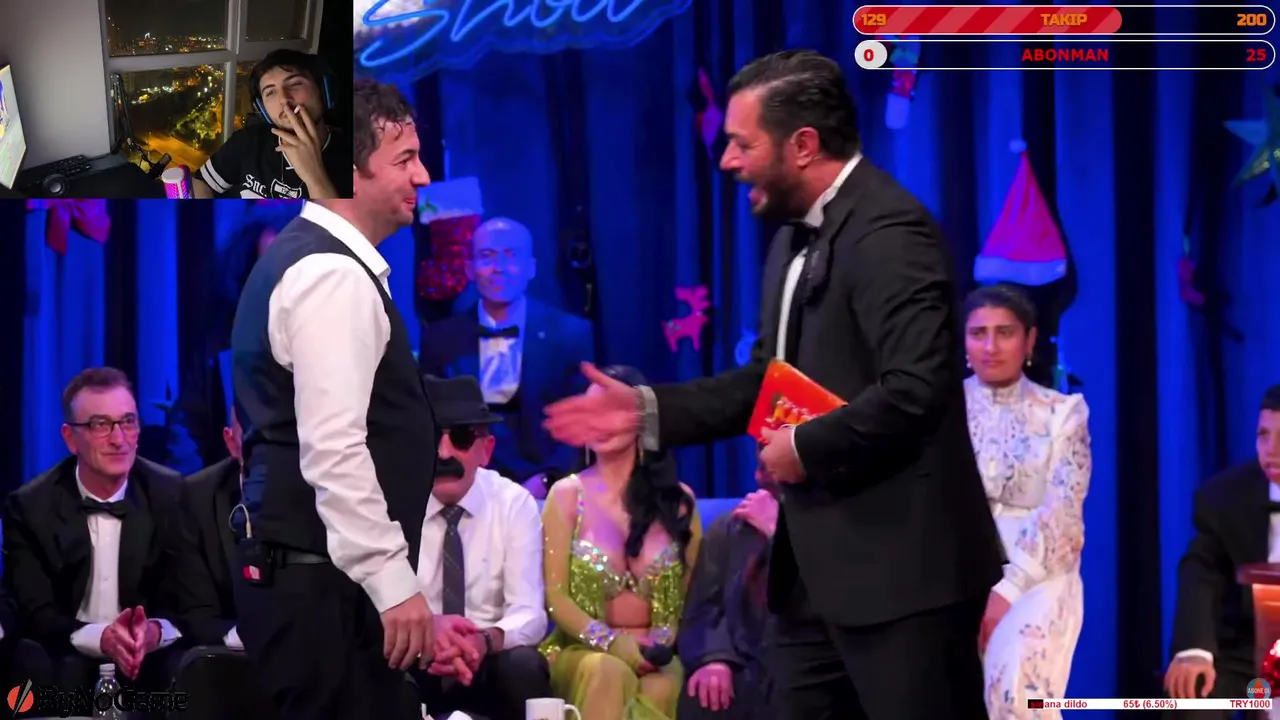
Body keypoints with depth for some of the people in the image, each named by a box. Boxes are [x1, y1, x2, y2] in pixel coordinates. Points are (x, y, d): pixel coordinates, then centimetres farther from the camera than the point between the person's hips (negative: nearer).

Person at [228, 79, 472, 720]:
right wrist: (395, 584, -21)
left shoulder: (306, 259, 19)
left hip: (301, 568, 10)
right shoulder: (332, 276, -14)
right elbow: (334, 451, -22)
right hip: (320, 581, -10)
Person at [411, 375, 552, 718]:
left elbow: (529, 613, -14)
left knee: (525, 665, -31)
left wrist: (485, 640, -38)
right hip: (415, 667, -2)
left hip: (490, 666, 2)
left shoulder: (514, 504, -6)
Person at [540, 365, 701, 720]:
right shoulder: (567, 494, 5)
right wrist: (610, 641, -19)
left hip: (656, 656, 1)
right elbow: (556, 594, -2)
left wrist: (665, 642, -12)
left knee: (660, 690, -36)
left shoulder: (678, 500, 8)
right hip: (583, 650, -1)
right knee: (608, 671, -37)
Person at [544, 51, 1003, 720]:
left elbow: (916, 388, -27)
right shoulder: (797, 233, 14)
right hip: (819, 562, 10)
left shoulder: (888, 231, -18)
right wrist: (648, 408, 10)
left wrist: (808, 448, -16)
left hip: (900, 564, -10)